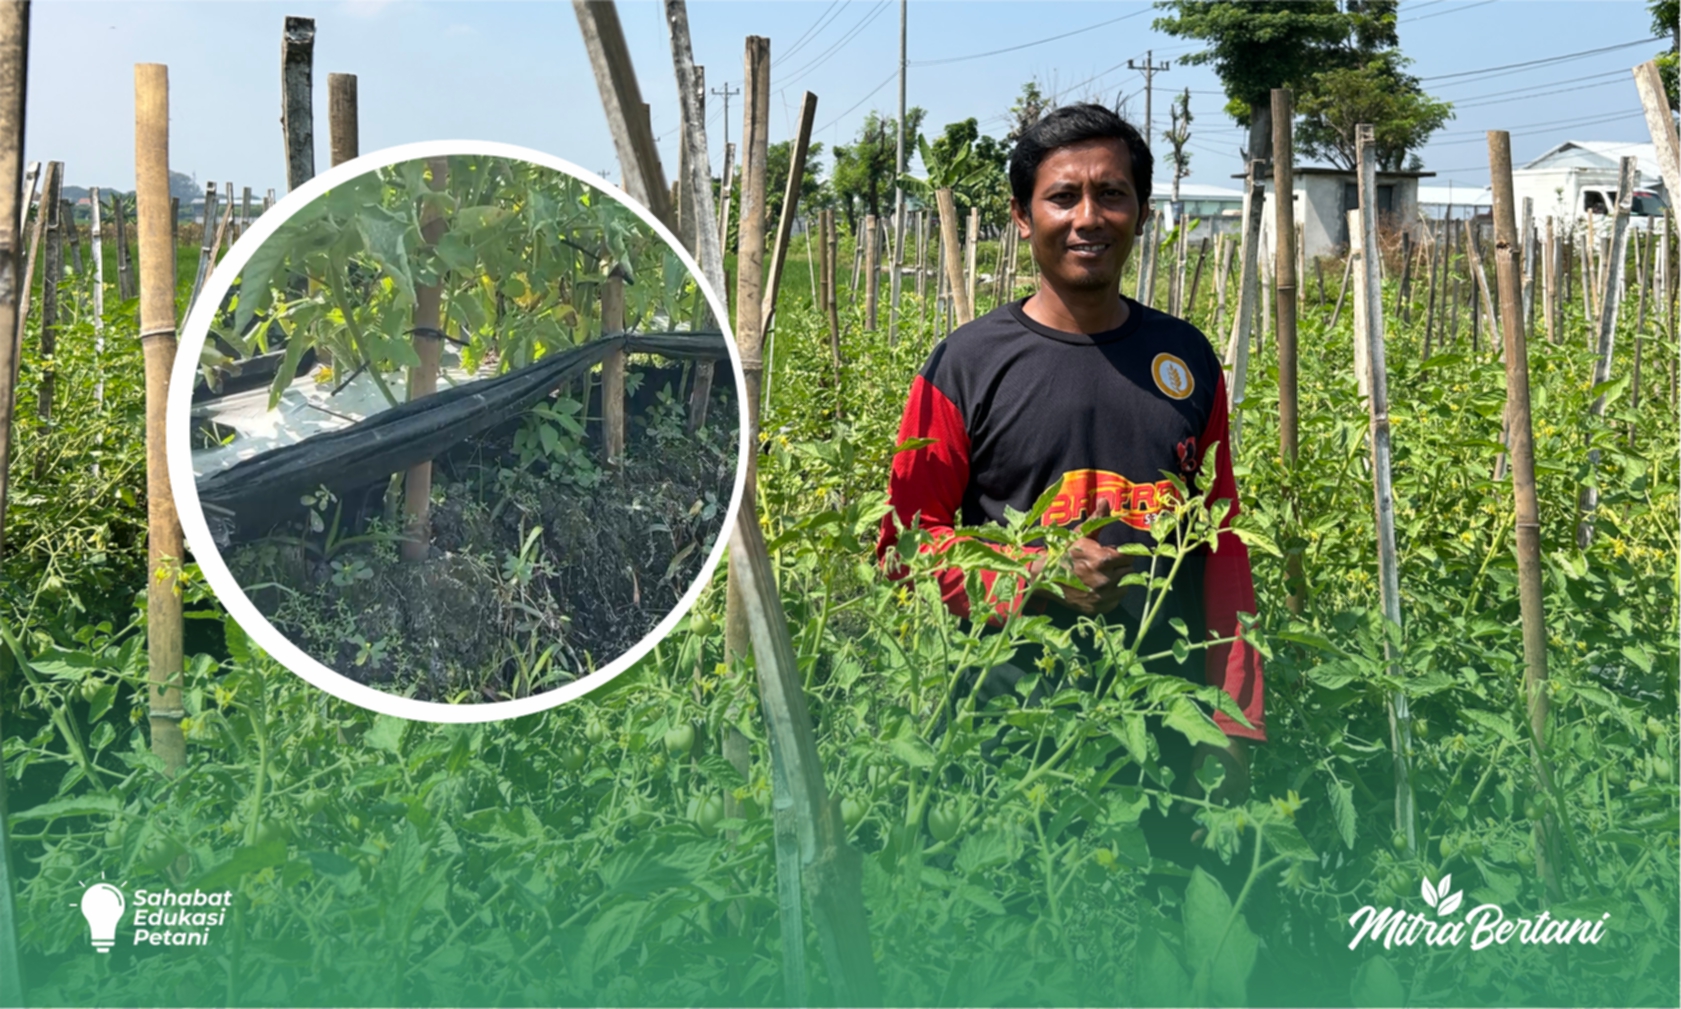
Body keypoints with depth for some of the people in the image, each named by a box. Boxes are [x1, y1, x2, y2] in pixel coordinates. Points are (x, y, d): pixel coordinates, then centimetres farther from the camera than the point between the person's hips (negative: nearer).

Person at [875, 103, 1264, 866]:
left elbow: (1223, 547, 11)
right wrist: (1038, 574, -15)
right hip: (1014, 723, -3)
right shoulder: (967, 367, -1)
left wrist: (1235, 723, 7)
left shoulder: (1187, 360, 9)